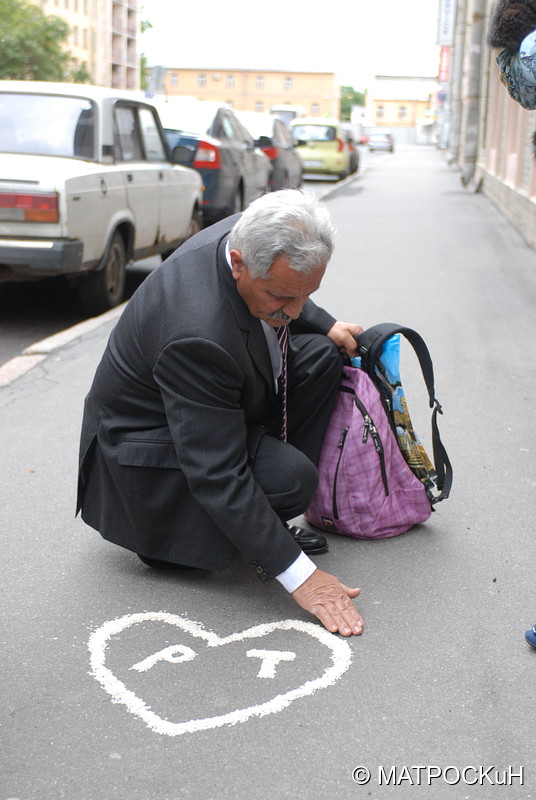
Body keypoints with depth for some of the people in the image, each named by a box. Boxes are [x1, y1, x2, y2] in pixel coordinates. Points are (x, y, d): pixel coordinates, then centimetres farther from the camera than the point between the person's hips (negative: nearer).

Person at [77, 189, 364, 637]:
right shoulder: (198, 334, -40)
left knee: (322, 357, 0)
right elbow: (218, 477, -36)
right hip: (147, 445, -9)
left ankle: (262, 524, 4)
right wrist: (300, 576, -34)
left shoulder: (250, 240, -15)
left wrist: (325, 326, 0)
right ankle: (163, 537, -1)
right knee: (291, 480, -27)